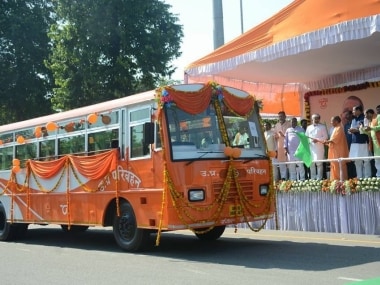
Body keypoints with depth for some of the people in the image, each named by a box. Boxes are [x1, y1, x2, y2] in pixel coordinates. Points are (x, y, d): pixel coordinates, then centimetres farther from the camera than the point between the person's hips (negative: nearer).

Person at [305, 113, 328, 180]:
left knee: (319, 163, -9)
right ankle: (312, 179, 9)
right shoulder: (309, 127, 19)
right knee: (312, 163, 3)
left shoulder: (322, 127, 7)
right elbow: (306, 137, 16)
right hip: (311, 147, 4)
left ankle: (319, 179, -6)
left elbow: (325, 137, -2)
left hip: (319, 147, -4)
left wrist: (317, 140, -14)